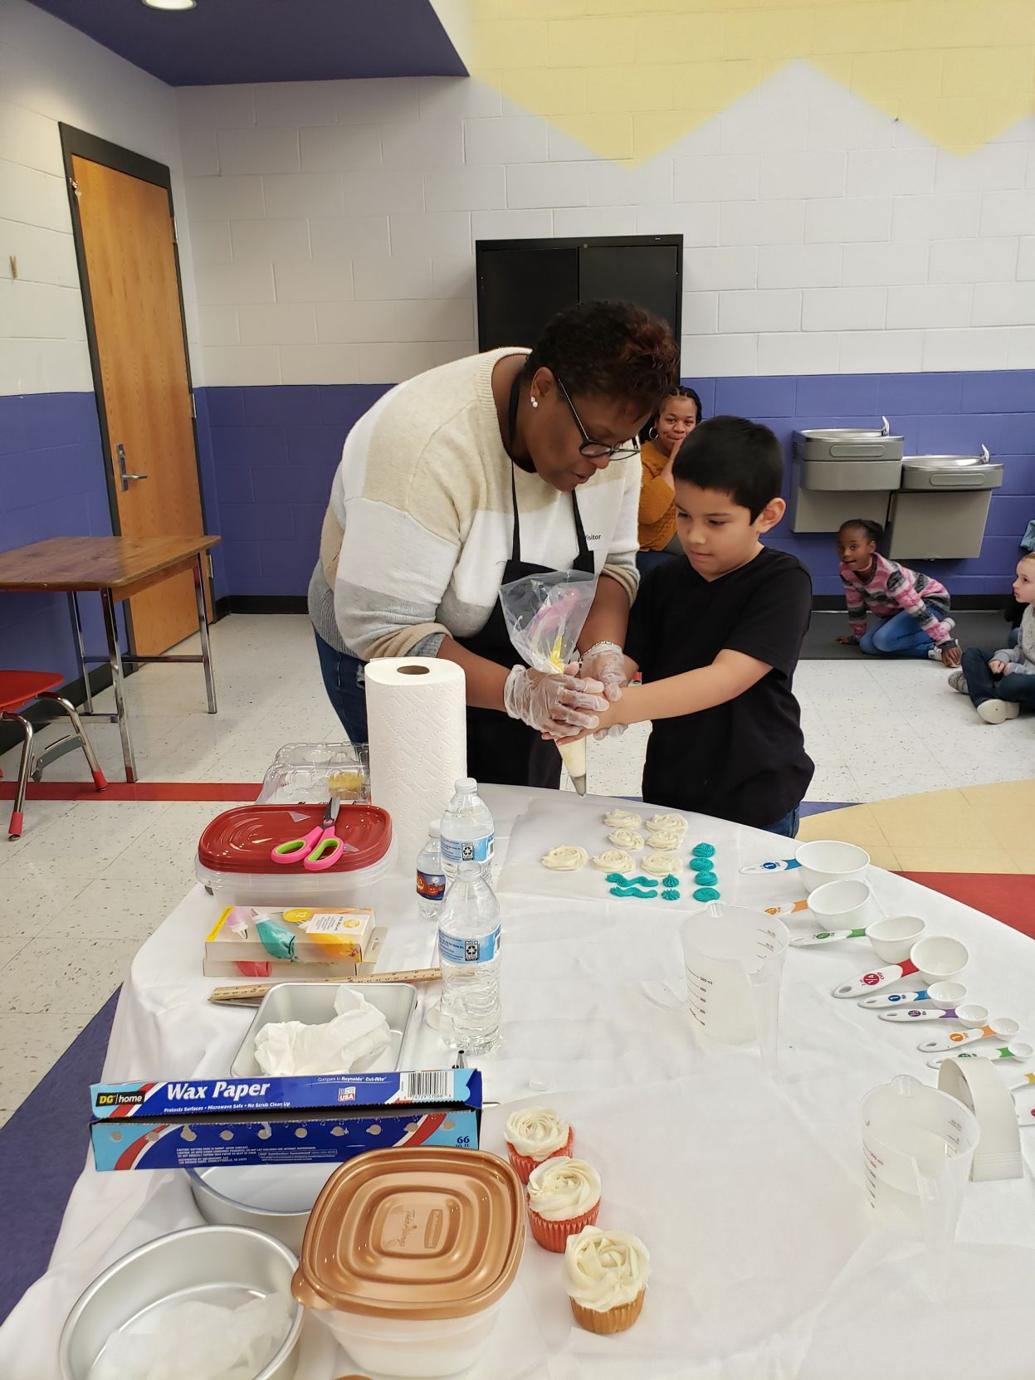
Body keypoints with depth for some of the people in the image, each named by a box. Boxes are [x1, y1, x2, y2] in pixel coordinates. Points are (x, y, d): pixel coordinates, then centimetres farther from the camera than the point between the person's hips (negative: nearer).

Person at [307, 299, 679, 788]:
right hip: (395, 667, -5)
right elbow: (384, 630, -33)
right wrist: (516, 691, -41)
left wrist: (603, 650, -24)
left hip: (518, 662, 6)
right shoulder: (426, 444, -34)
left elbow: (612, 561, -5)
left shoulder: (604, 424, -14)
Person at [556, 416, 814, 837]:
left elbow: (726, 678, -27)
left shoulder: (783, 582, -15)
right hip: (667, 794, 4)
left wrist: (617, 708, -38)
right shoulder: (663, 581, 1)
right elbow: (623, 662, -7)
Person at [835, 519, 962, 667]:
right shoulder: (847, 572, -16)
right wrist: (857, 637, 15)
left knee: (883, 640, -28)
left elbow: (918, 609, -35)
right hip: (900, 608, 8)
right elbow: (855, 606, 3)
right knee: (867, 645, -10)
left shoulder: (889, 572, -35)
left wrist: (947, 643, -35)